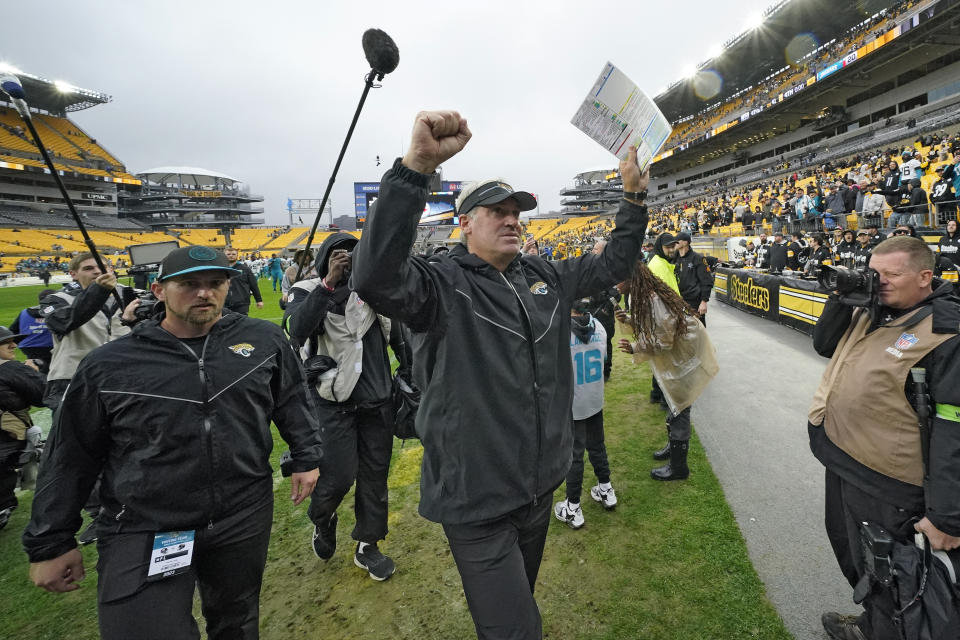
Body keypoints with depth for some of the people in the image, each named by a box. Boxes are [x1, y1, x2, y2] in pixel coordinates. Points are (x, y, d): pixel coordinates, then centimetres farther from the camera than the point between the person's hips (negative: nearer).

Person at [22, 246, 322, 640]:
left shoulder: (264, 340, -4)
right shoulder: (108, 366, -6)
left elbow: (293, 400, 8)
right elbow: (69, 460, 2)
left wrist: (305, 458, 5)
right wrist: (51, 543, 6)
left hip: (244, 519, 2)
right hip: (142, 533, -1)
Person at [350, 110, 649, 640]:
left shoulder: (546, 277, 4)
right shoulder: (442, 285, -18)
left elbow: (611, 264, 15)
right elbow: (376, 277, -37)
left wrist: (634, 195, 4)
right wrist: (418, 164, -45)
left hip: (540, 487, 7)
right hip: (476, 502, -7)